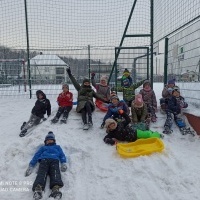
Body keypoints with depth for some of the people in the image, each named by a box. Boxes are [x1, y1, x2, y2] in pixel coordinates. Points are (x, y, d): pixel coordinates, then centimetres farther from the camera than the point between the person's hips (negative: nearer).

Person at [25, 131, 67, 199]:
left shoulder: (57, 147, 38)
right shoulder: (43, 147, 37)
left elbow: (62, 155, 21)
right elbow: (36, 156, 21)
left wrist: (64, 163, -2)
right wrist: (31, 166, 3)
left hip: (54, 161, 0)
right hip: (44, 160, 1)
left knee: (55, 174, -33)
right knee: (42, 174, -32)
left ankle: (55, 189, -59)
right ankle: (38, 189, -58)